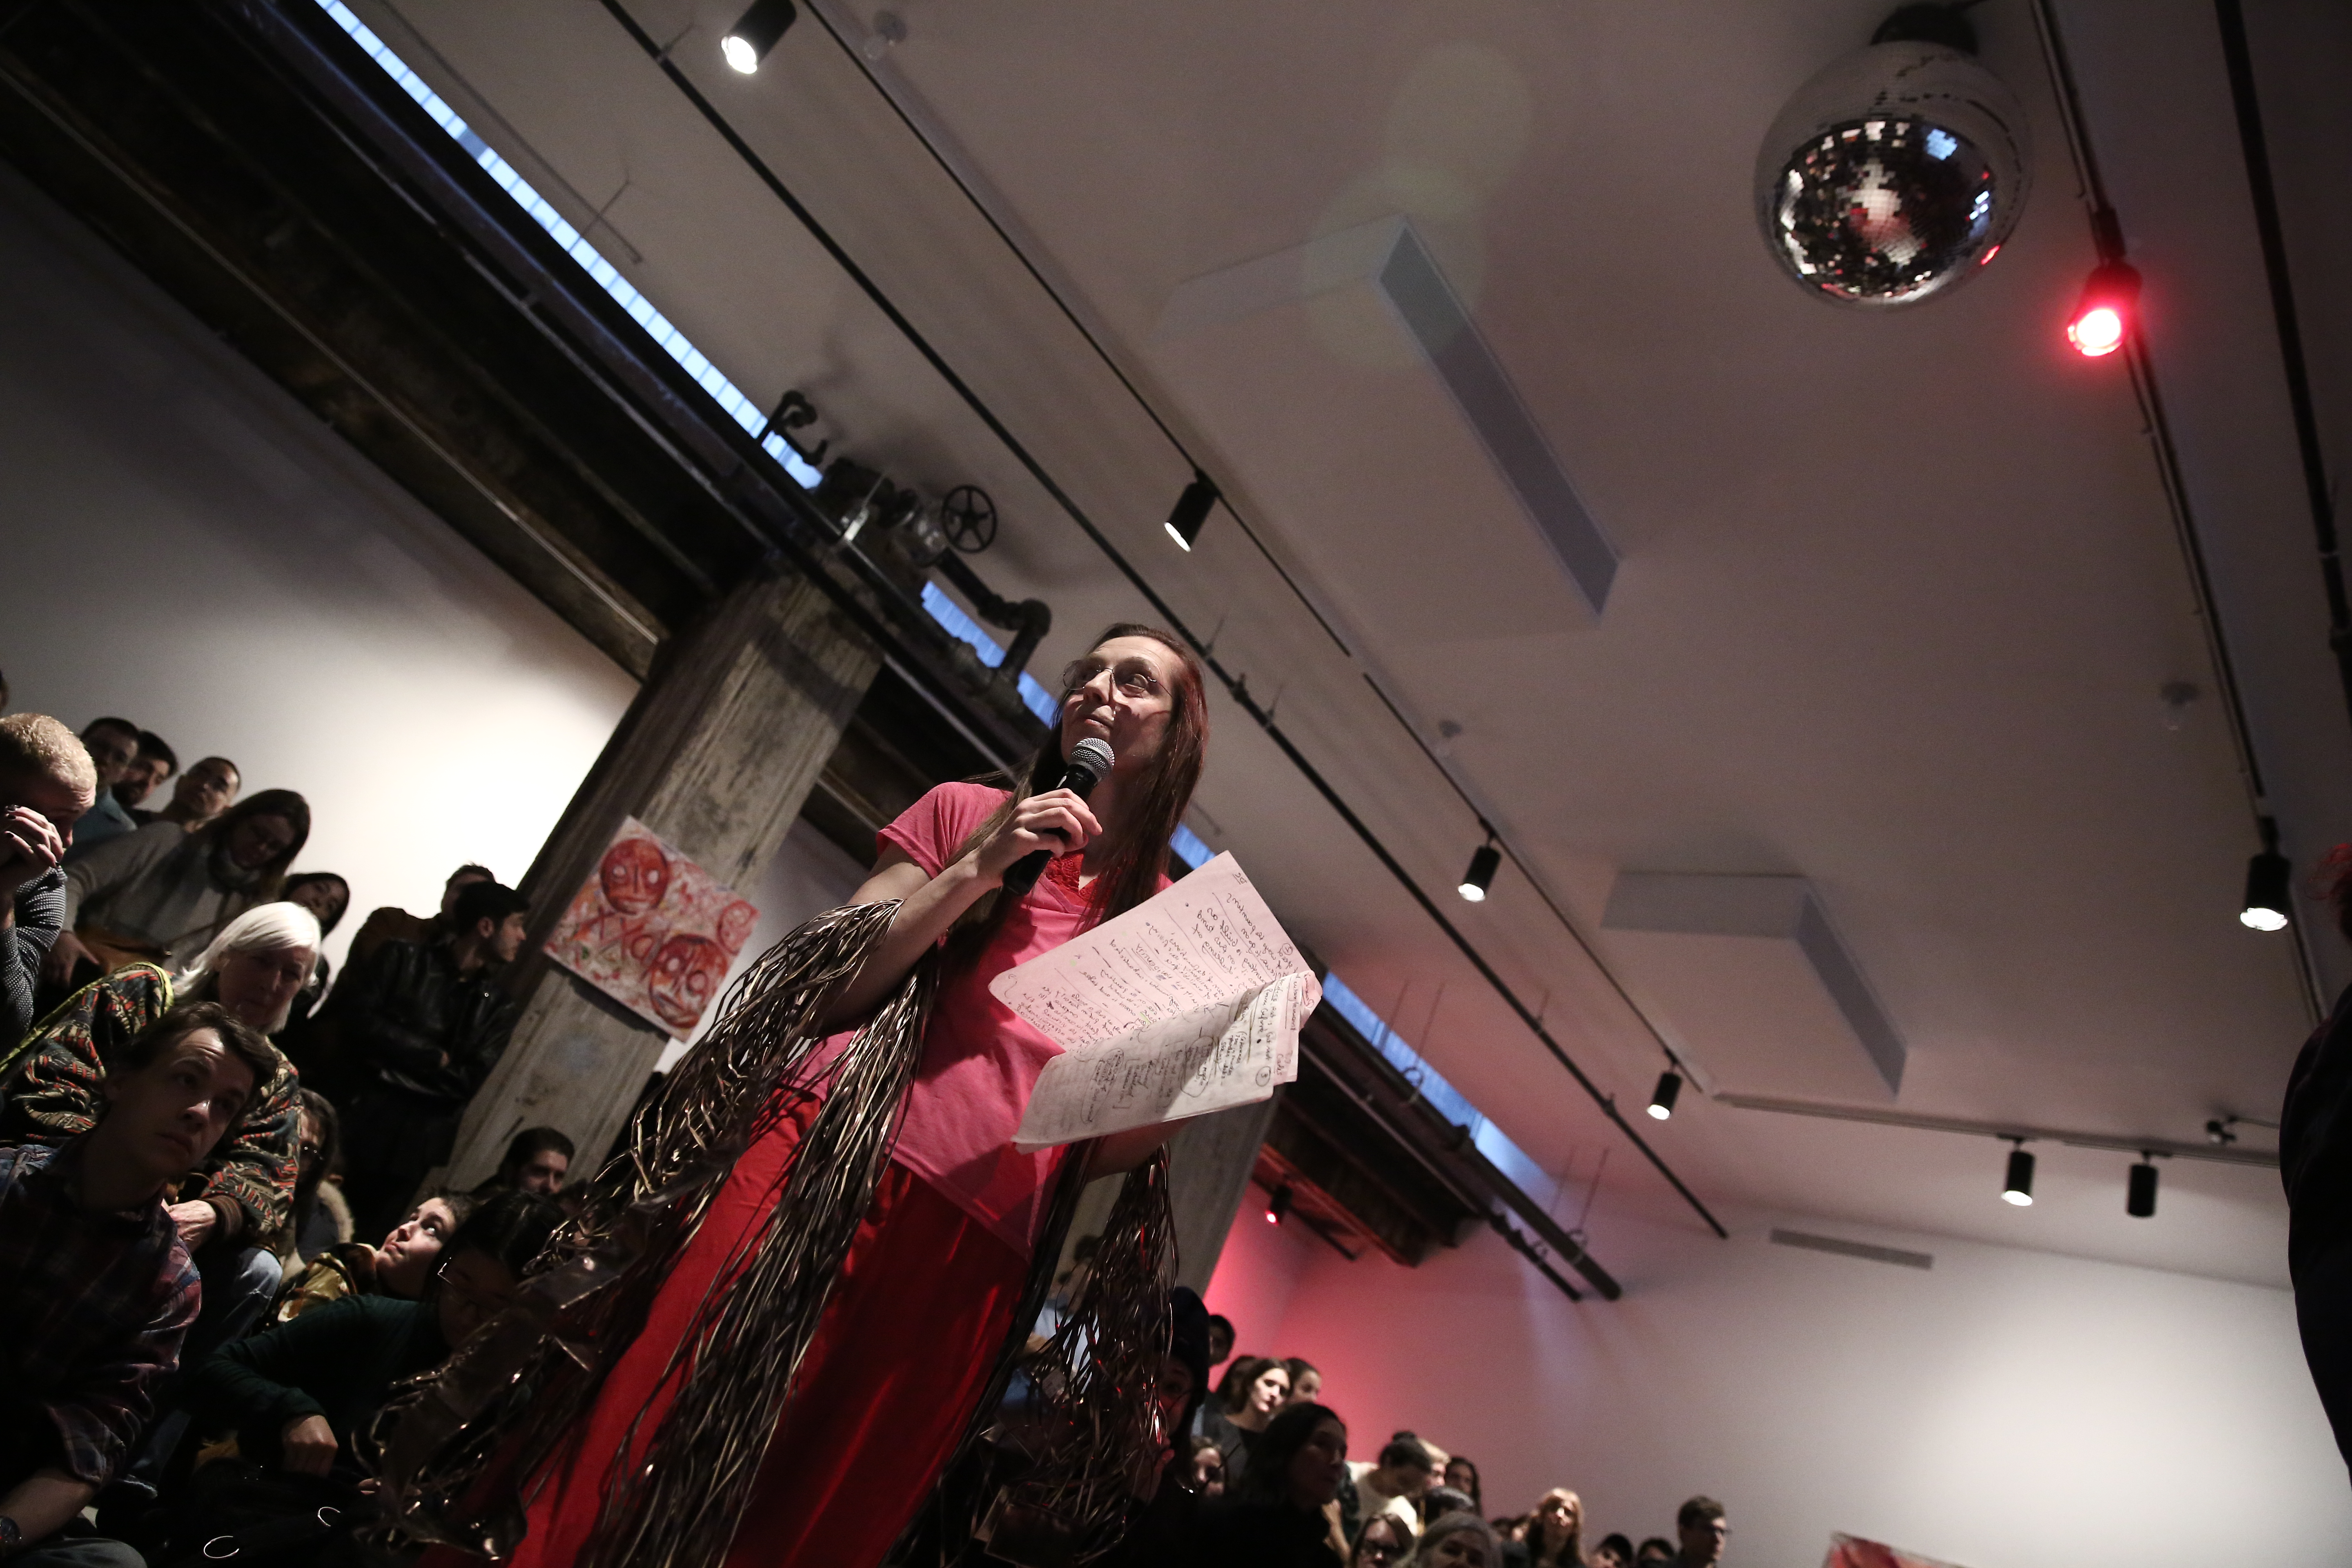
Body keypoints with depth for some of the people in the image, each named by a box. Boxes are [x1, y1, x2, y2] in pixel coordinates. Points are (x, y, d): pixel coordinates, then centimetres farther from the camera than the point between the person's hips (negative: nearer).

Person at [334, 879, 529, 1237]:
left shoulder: (500, 1007, 8)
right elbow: (356, 1019, -9)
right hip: (355, 1118, -2)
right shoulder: (402, 959, 4)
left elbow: (467, 1082, -1)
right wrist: (434, 1057, -8)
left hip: (414, 1144, 2)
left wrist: (397, 1051, -6)